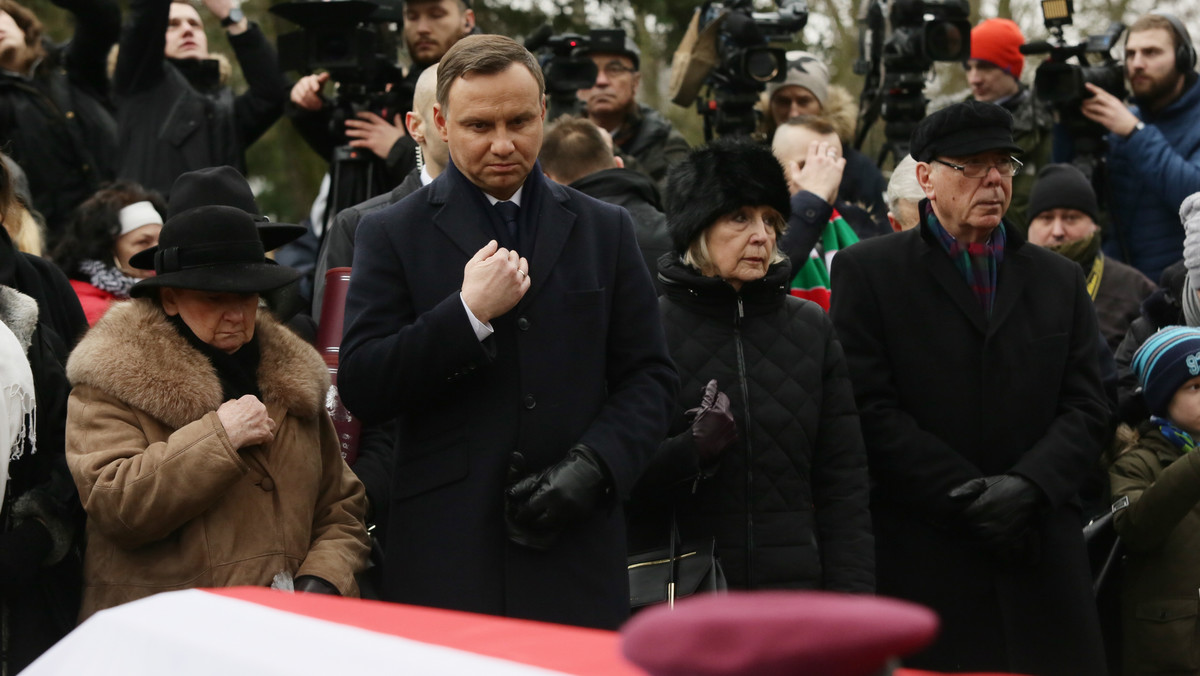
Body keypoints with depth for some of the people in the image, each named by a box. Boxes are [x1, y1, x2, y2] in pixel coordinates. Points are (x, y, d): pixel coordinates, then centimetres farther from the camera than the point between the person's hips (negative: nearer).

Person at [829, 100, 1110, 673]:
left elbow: (1086, 408, 9)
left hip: (1042, 559, 3)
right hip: (922, 558, -3)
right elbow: (872, 408, -6)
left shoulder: (1060, 280, 17)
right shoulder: (867, 271, 4)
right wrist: (968, 496, -12)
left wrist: (1027, 485, -9)